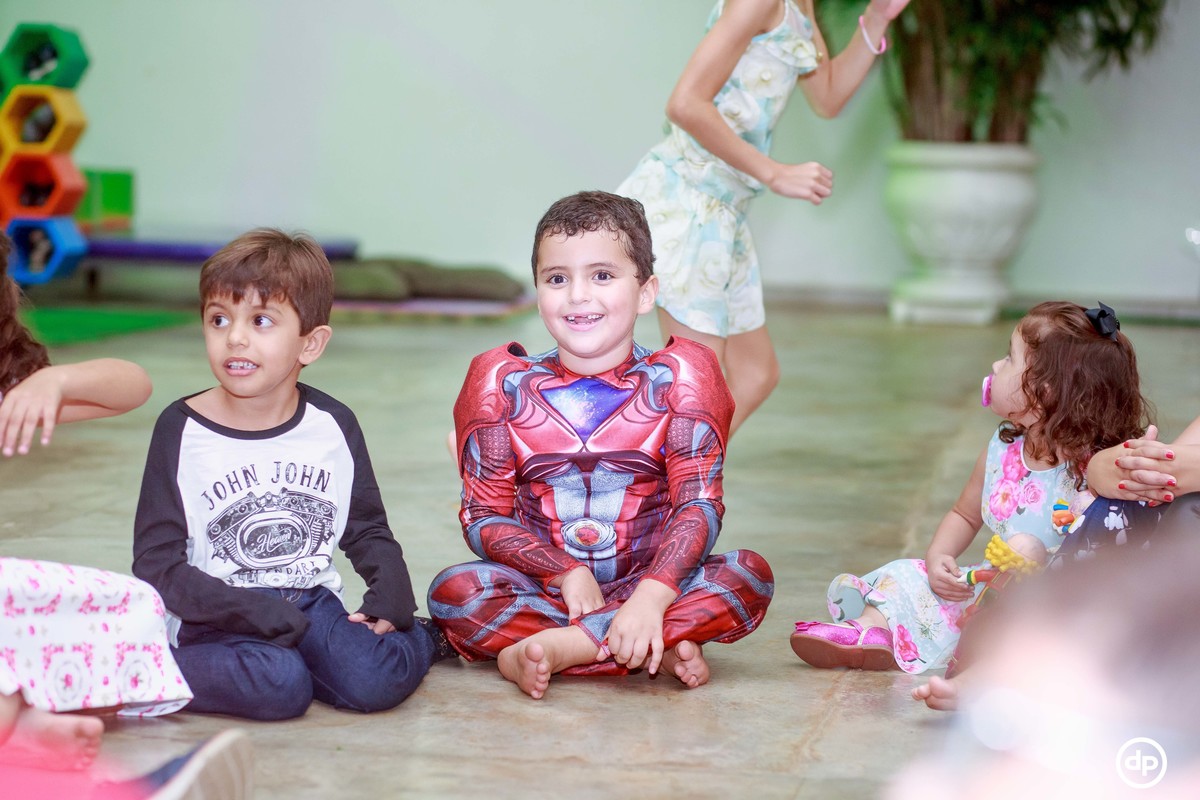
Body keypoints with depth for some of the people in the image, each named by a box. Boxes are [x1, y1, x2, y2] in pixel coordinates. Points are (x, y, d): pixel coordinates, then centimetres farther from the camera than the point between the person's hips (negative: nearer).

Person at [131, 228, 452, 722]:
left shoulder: (333, 426, 4)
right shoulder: (182, 431, -5)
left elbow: (367, 529, 17)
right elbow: (157, 565, -8)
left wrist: (391, 595, -3)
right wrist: (254, 612, -19)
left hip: (311, 603, 3)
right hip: (218, 620, -3)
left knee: (374, 683, -24)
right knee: (279, 686, -32)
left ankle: (421, 638, 9)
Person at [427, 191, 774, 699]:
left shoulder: (675, 380, -1)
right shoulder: (504, 385, 2)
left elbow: (699, 503, -10)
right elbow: (485, 518, -2)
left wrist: (651, 597, -27)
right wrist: (566, 574, -18)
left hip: (650, 586, 0)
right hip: (544, 589, 0)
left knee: (750, 576, -26)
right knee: (454, 590, -28)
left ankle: (557, 648, -29)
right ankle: (657, 651, -29)